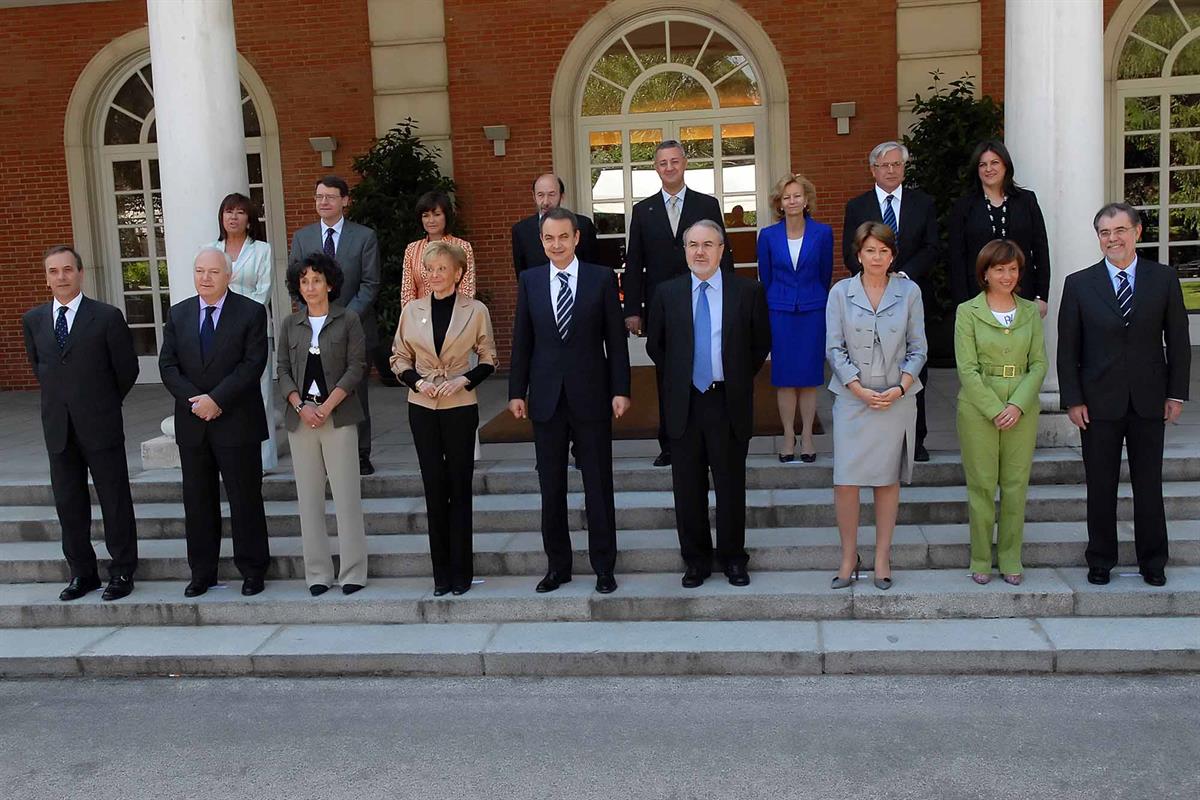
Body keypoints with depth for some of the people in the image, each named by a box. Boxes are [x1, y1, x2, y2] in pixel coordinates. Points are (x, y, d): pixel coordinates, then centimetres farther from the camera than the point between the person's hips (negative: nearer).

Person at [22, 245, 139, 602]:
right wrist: (60, 398, 14)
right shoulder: (33, 320, 7)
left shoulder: (107, 317, -7)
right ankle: (82, 572, 23)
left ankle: (122, 571, 15)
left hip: (100, 425, -4)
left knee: (115, 500, 4)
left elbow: (127, 368, 0)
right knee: (68, 503, 10)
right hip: (58, 428, 4)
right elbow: (37, 365, 20)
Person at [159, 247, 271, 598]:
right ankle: (202, 571, 21)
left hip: (237, 423, -4)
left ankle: (252, 569, 15)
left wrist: (216, 399, -17)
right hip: (192, 424, 4)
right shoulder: (178, 314, 9)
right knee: (197, 500, 10)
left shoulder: (251, 312, -3)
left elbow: (253, 364, -11)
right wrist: (193, 400, -11)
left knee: (245, 499, 3)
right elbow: (167, 365, 4)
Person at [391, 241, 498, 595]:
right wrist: (417, 382, -8)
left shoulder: (475, 310, -2)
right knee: (434, 487, 6)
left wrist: (464, 380, -13)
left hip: (460, 407, -2)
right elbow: (399, 358, 10)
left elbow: (489, 360, 3)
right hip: (422, 408, 2)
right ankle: (441, 572, 14)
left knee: (460, 488, 3)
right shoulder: (412, 310, 4)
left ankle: (460, 571, 12)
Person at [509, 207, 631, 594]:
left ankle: (603, 566, 17)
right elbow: (522, 341, 7)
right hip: (546, 397, 2)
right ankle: (557, 565, 21)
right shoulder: (529, 281, 6)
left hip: (591, 395, -2)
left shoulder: (602, 278, 0)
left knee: (599, 485, 5)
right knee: (551, 487, 9)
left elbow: (616, 339, -1)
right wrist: (517, 391, 3)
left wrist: (620, 390, -6)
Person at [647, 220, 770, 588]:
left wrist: (739, 379, 6)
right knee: (688, 488, 8)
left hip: (729, 404, -1)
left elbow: (761, 343, 8)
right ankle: (695, 560, 21)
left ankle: (733, 558, 22)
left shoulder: (748, 291, 0)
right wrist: (677, 379, 9)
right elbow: (655, 345, 13)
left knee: (731, 485, 7)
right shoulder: (667, 293, 3)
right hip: (684, 405, 1)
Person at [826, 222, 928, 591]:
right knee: (845, 480, -4)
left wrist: (899, 388, -10)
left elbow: (918, 349, 5)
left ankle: (882, 557, 17)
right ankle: (849, 557, 11)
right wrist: (861, 391, -11)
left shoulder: (909, 292, 3)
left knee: (888, 479, 7)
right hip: (852, 398, 0)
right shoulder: (841, 292, 1)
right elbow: (834, 348, -1)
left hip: (897, 399, 1)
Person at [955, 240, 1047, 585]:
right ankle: (980, 560, 14)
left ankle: (1010, 559, 17)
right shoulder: (967, 312, -1)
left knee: (1016, 485, 5)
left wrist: (1017, 406, -9)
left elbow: (1039, 364, 5)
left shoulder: (1031, 311, 9)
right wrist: (995, 410, -13)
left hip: (1022, 410, 3)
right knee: (981, 485, 2)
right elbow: (967, 369, -7)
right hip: (978, 408, -3)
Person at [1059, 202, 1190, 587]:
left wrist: (1176, 393, 0)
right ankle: (1101, 559, 20)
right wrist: (1072, 399, -5)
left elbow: (1178, 339, 5)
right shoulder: (1079, 284, 0)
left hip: (1149, 400, 1)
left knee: (1149, 484, 8)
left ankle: (1152, 561, 22)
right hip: (1099, 403, 0)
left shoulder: (1164, 278, 3)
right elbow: (1067, 348, 0)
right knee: (1100, 485, 7)